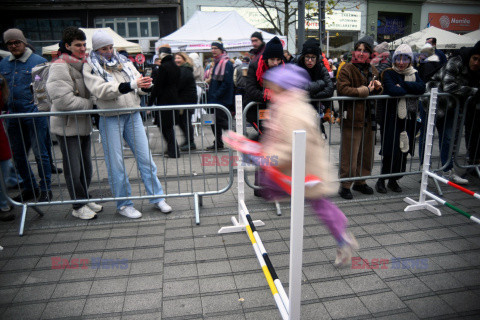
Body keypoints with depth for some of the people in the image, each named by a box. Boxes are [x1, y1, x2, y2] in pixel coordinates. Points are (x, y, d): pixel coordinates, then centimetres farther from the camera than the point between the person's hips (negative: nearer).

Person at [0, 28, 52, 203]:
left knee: (40, 153, -1)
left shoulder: (38, 61, -1)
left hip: (35, 115, -6)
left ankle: (45, 190, 10)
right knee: (18, 155, 11)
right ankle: (30, 188, 26)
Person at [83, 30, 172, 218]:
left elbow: (138, 85, 10)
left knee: (145, 157, 5)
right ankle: (123, 204, 15)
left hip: (133, 115, 4)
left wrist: (145, 85, -15)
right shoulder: (90, 67, 0)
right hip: (110, 119, -4)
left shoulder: (123, 62, 15)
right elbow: (100, 90, -17)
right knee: (115, 164, 2)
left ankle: (157, 197, 15)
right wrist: (131, 85, -26)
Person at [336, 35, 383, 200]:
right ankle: (345, 185, 10)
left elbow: (377, 92, 25)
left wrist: (378, 87, 1)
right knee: (349, 154, -3)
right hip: (352, 117, -7)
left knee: (366, 152, 15)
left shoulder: (372, 70, 15)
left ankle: (360, 182, 31)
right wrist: (365, 90, -20)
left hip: (368, 118, 7)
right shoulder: (347, 69, -7)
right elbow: (342, 89, -21)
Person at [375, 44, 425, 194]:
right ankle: (381, 180, 10)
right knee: (391, 152, -6)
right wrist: (411, 89, -8)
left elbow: (422, 87, -8)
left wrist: (402, 84, -15)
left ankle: (394, 180, 22)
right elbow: (392, 90, -22)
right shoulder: (389, 73, -2)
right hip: (392, 118, -4)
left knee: (403, 151, 7)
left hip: (409, 119, 5)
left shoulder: (413, 74, 12)